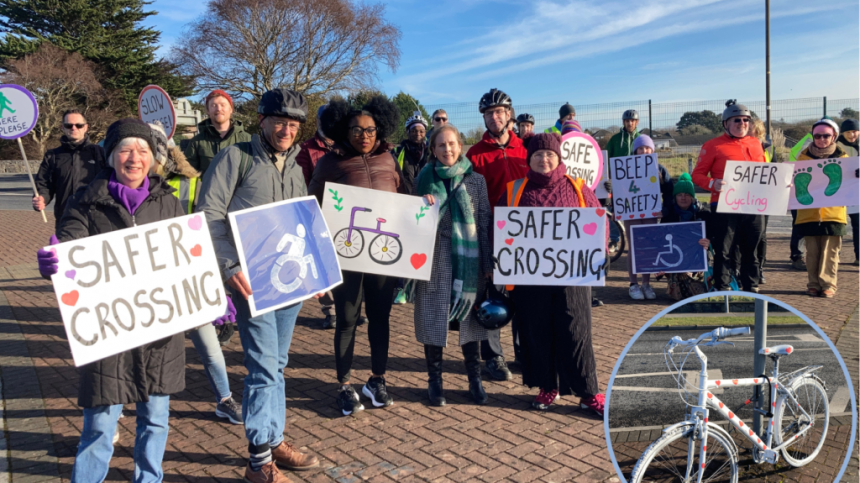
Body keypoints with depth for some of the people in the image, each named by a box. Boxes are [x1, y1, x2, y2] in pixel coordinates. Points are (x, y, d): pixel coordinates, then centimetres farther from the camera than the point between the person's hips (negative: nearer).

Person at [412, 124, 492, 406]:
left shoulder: (476, 180, 3)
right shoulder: (425, 180, 4)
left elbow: (486, 222, 2)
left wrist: (488, 263, -1)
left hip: (468, 260, 0)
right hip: (434, 259, 0)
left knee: (469, 318, 8)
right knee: (433, 319, 4)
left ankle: (475, 379, 21)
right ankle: (434, 380, 18)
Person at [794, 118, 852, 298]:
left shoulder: (841, 157, 8)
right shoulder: (804, 156, 9)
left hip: (833, 212, -1)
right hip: (809, 212, 1)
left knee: (830, 252, -1)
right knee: (812, 251, 5)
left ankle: (828, 285, 5)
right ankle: (814, 284, 11)